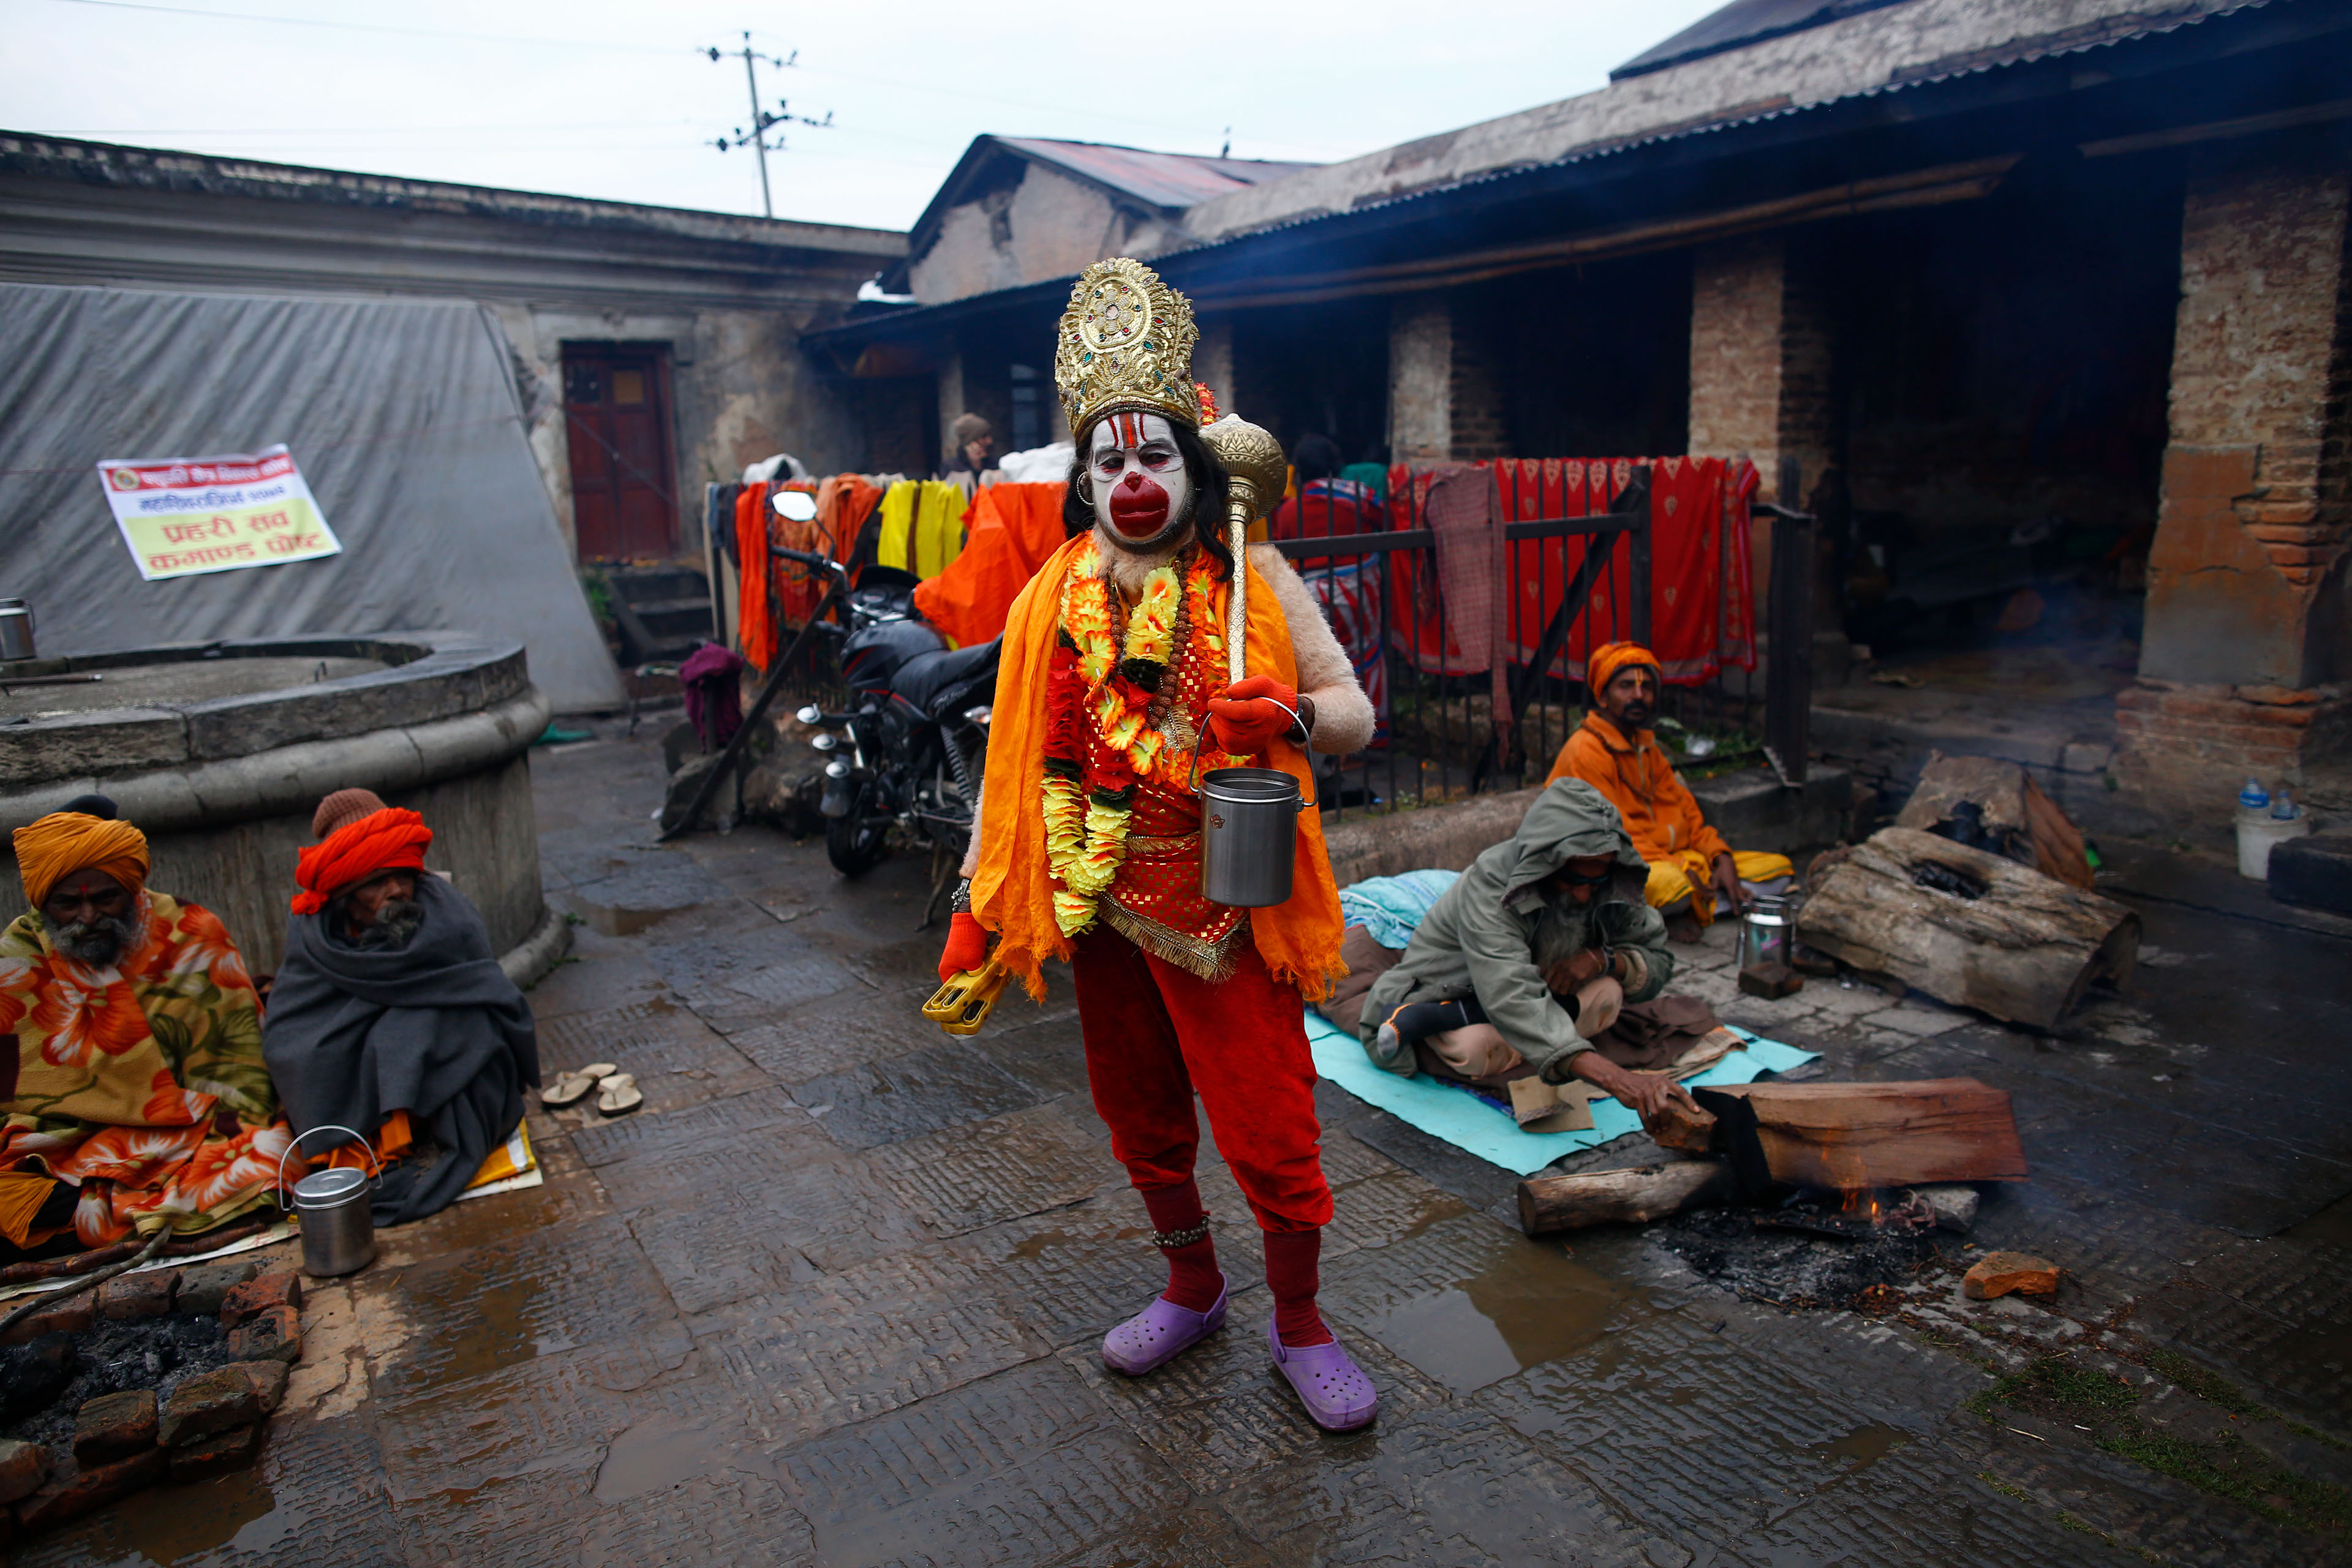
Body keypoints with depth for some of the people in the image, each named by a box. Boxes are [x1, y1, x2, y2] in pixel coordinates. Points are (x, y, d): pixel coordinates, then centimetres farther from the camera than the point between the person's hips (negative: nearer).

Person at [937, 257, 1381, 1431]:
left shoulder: (1250, 576, -4)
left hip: (1223, 896, -3)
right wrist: (977, 910, 4)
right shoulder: (1054, 597, 3)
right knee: (1140, 1117, 17)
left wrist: (1291, 715, -29)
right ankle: (1193, 1288, 40)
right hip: (1098, 901, 4)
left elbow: (1354, 712, -6)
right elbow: (1017, 760, 6)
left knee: (1267, 1125, 1)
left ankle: (1299, 1324, 25)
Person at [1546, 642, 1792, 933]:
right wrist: (1679, 869, -23)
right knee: (1672, 885, -41)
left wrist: (1721, 857, -2)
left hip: (1674, 857, 9)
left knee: (1778, 868, 2)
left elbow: (1685, 811, 16)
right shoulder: (1586, 752, -12)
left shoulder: (1646, 747, 18)